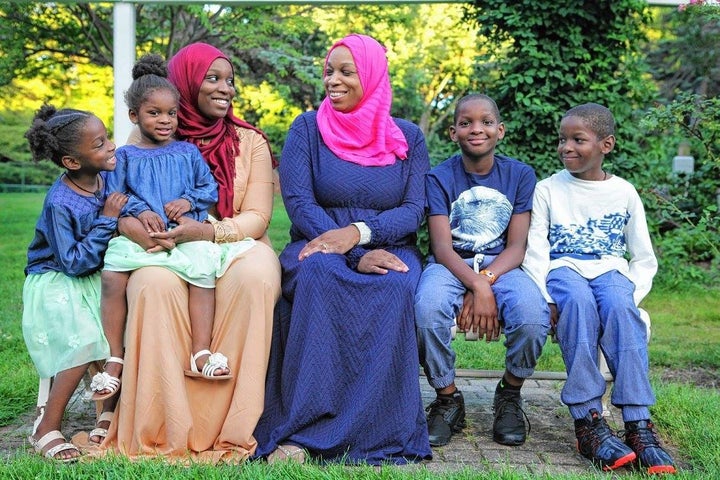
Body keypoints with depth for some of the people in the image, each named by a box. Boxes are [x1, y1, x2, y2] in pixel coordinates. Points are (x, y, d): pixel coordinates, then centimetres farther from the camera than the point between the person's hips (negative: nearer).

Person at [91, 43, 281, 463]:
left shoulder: (250, 141, 8)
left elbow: (258, 217, -1)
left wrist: (207, 232, -21)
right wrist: (129, 223, -22)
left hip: (237, 248, 0)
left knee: (254, 276, -36)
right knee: (155, 284, -36)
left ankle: (227, 430, -28)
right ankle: (166, 433, -28)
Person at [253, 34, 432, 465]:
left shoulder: (408, 137, 9)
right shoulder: (308, 128, 5)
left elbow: (415, 209, -1)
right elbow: (298, 201, -6)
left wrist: (358, 231, -22)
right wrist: (357, 255, -20)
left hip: (388, 249, 1)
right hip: (319, 245, 0)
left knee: (394, 286, -35)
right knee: (317, 273, -37)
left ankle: (378, 434, -28)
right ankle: (299, 432, -34)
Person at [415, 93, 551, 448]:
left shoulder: (520, 175, 3)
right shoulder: (439, 177, -1)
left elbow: (517, 246, -3)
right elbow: (442, 247, -10)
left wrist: (485, 282, -22)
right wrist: (477, 285, -28)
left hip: (501, 266, 1)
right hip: (451, 265, -1)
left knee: (533, 315, -32)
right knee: (428, 307, -36)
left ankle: (510, 395, 1)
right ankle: (448, 399, -8)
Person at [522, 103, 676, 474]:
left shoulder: (624, 192, 11)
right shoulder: (548, 189, 8)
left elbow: (645, 258, 12)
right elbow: (535, 250, 0)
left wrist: (632, 296, -7)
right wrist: (545, 299, -16)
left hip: (611, 269, 1)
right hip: (563, 268, -1)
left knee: (620, 307, -35)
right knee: (579, 301, -37)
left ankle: (638, 425, -37)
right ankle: (587, 421, -37)